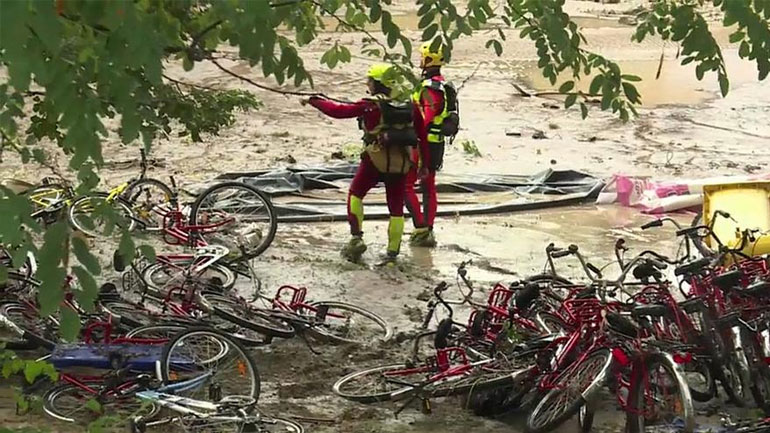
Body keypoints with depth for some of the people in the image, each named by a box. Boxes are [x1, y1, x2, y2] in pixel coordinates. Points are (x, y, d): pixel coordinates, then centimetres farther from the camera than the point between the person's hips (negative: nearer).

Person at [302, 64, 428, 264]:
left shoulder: (370, 105, -10)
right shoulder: (410, 107, 4)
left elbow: (338, 110, -9)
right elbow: (422, 136, 7)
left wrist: (313, 101, 3)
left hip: (376, 160, -4)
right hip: (401, 163, 4)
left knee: (355, 195, 17)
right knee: (396, 207, 11)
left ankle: (356, 238, 8)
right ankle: (392, 253, 12)